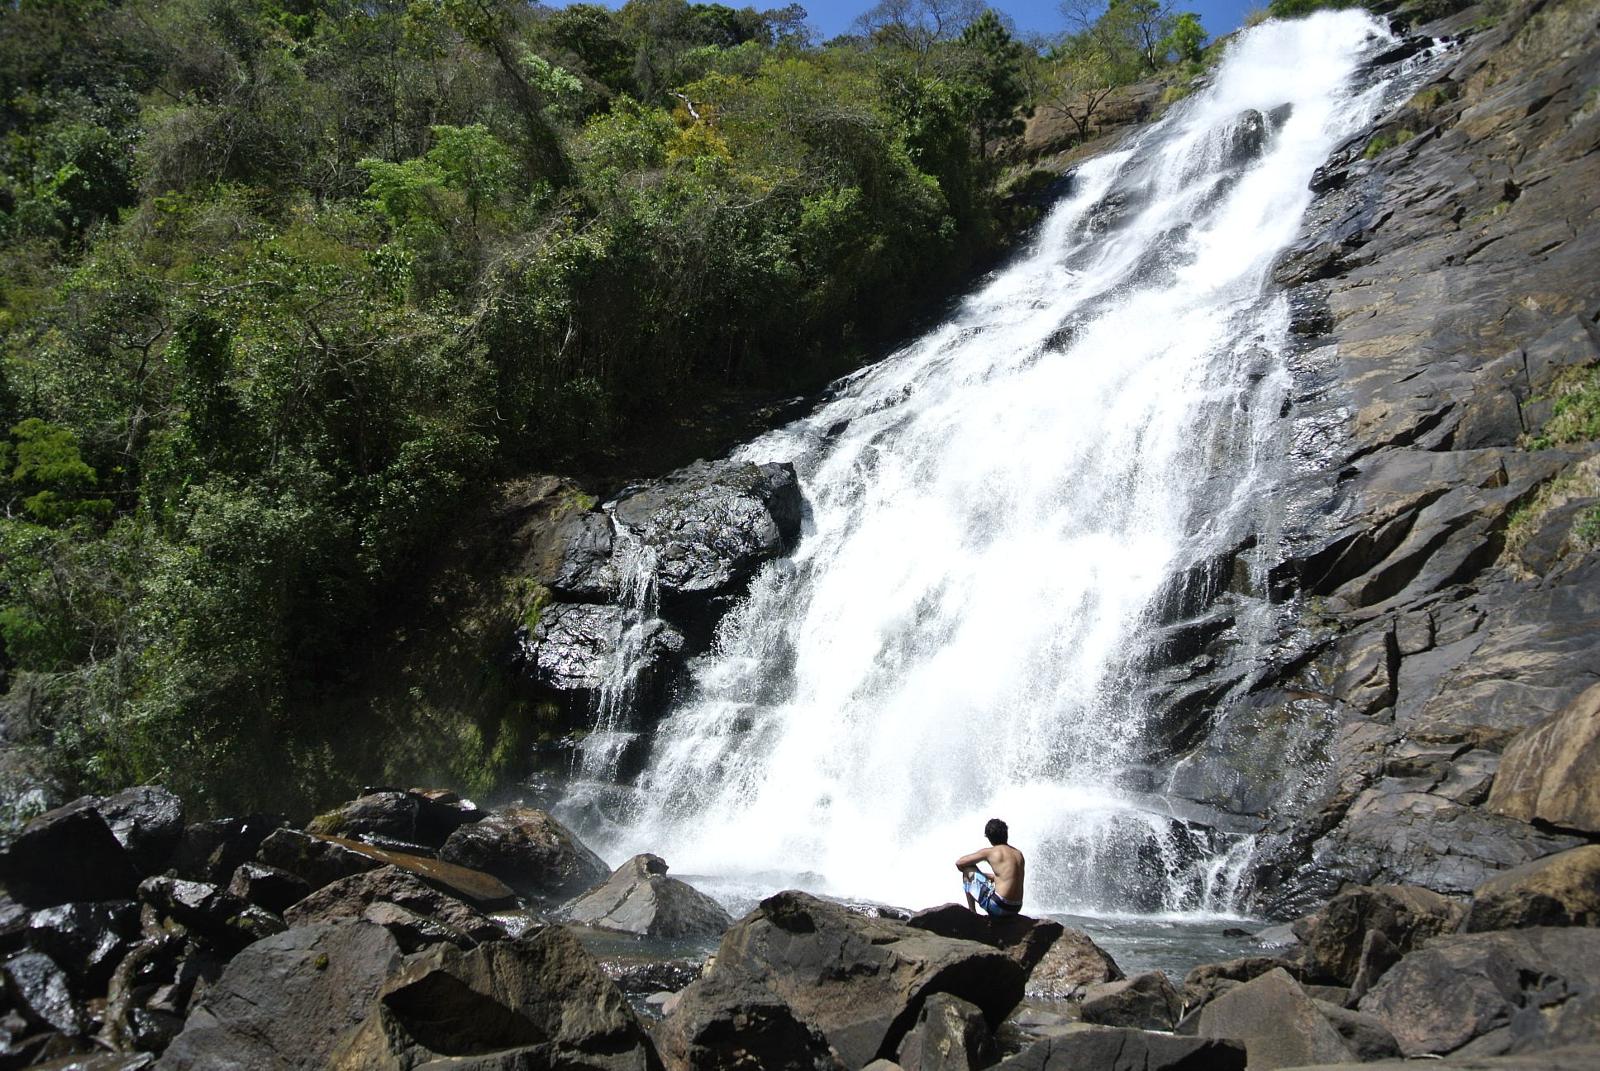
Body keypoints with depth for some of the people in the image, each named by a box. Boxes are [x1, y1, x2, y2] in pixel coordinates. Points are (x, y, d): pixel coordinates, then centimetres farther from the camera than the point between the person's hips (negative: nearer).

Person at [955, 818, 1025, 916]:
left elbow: (959, 863, 5)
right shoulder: (1019, 854, 13)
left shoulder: (989, 852, -3)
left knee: (968, 870, 8)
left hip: (998, 906, -7)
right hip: (1015, 909, 7)